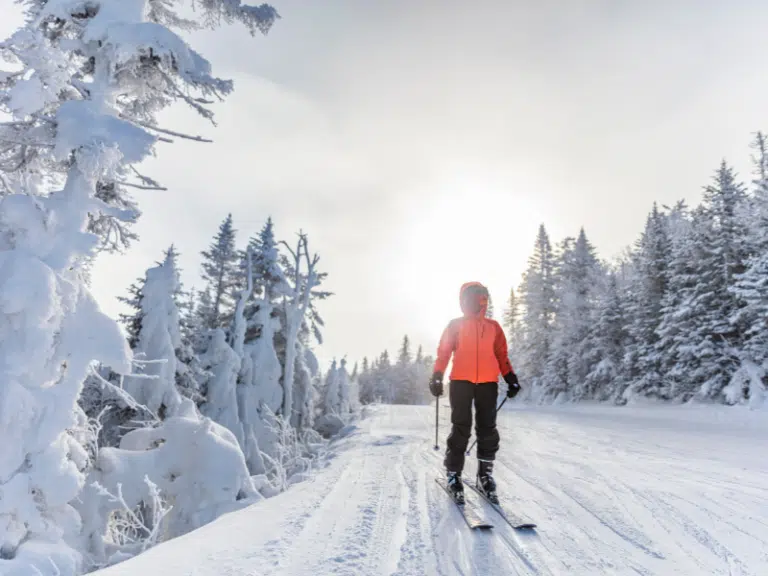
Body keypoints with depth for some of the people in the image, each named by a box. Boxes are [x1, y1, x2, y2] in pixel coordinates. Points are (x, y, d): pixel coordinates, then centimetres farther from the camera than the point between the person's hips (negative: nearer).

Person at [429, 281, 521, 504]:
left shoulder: (493, 326, 15)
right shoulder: (455, 325, 10)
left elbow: (502, 355, 15)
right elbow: (443, 353, 6)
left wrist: (511, 379, 6)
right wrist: (437, 377, -4)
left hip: (488, 383, 2)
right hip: (461, 381, -2)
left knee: (487, 430, 2)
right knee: (461, 429, -5)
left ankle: (485, 475, 12)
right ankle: (453, 475, 4)